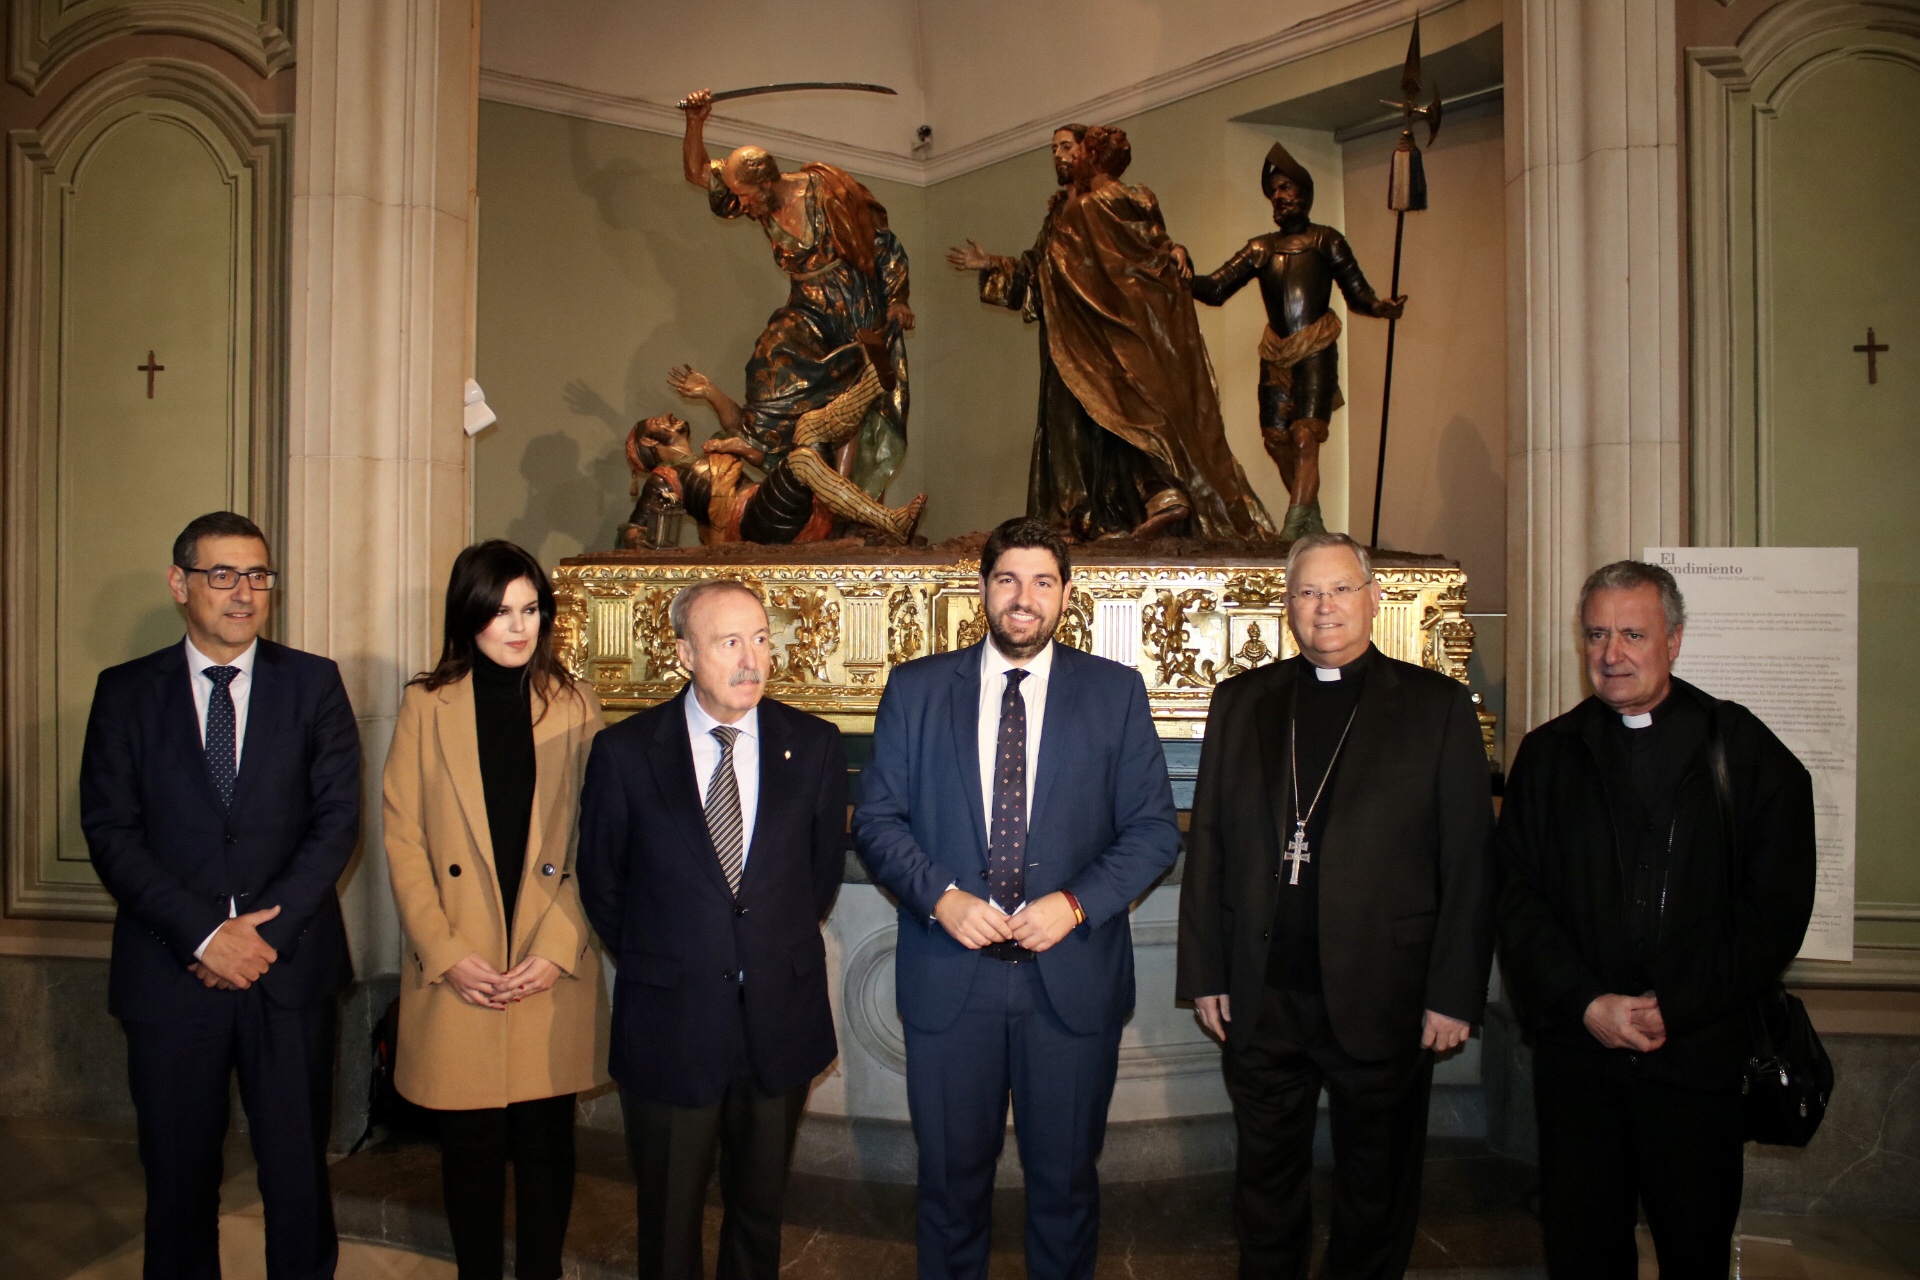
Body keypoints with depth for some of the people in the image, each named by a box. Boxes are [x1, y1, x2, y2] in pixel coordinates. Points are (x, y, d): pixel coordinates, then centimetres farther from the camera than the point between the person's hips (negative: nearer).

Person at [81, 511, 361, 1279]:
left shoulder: (313, 683, 4)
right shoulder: (126, 692, 4)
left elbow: (338, 820, -2)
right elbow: (110, 833, -3)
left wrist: (267, 929, -12)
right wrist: (204, 934, -13)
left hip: (290, 967, 0)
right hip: (171, 974, 0)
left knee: (299, 1172, 8)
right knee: (178, 1178, 12)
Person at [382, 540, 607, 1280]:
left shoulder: (575, 706, 3)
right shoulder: (427, 705, 2)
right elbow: (403, 840, -1)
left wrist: (558, 951, -9)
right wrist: (446, 955, -9)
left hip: (552, 974, 1)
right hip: (456, 977, 0)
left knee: (545, 1142, 9)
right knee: (470, 1146, 9)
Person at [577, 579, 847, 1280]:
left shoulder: (814, 745, -4)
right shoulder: (624, 751, -9)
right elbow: (600, 882, 3)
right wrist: (652, 962, 8)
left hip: (781, 1019, 2)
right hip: (669, 1023, -1)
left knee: (760, 1210, 19)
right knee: (668, 1223, 15)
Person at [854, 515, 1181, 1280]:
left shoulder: (1116, 692, 1)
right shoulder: (915, 688, 2)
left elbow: (1154, 828, -1)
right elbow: (877, 818, 2)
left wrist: (1077, 903, -15)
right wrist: (940, 896, -14)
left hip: (1072, 978, 0)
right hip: (948, 979, 1)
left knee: (1065, 1178, 14)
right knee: (951, 1175, 15)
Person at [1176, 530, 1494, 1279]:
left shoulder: (1436, 706, -1)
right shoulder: (1241, 702, 7)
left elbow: (1468, 862, -3)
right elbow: (1208, 845, 7)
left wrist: (1455, 995, -7)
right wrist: (1204, 973, 3)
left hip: (1382, 1000, -2)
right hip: (1261, 998, 2)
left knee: (1376, 1196, 14)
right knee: (1265, 1189, 16)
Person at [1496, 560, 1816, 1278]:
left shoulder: (1747, 752, 2)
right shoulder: (1547, 756, 7)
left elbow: (1777, 905, -3)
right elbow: (1517, 898, 1)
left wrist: (1675, 1006, -11)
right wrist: (1587, 1003, -11)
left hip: (1700, 1051, -1)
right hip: (1575, 1050, 1)